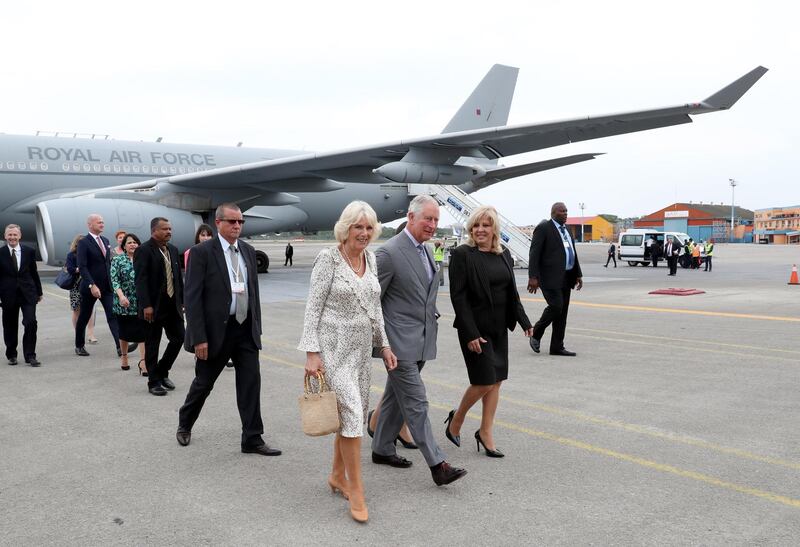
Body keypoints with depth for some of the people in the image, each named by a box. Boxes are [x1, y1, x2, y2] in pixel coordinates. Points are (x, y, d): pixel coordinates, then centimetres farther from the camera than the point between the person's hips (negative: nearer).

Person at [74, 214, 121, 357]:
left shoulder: (105, 241, 11)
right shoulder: (83, 243, -10)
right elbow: (82, 267, -18)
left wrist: (112, 281, 12)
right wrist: (92, 285, -25)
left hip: (107, 286, 5)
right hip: (90, 287, -5)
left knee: (113, 315, -6)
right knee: (84, 317, 10)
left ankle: (120, 346, -12)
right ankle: (79, 346, 26)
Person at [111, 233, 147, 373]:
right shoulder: (118, 260, 2)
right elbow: (114, 280, -7)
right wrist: (121, 296, -21)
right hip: (124, 303, -1)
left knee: (142, 331, -7)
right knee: (124, 331, 11)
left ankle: (143, 361, -8)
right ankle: (124, 357, 30)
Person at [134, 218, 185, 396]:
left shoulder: (173, 250, 11)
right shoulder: (143, 250, -11)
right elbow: (140, 280, -16)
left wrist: (182, 301, 11)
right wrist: (146, 306, -21)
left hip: (173, 305, 7)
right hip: (154, 307, -7)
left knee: (179, 337, 7)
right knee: (152, 346, 3)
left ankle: (162, 372, 26)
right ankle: (154, 382, 14)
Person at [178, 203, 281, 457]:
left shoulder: (248, 251, 8)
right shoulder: (202, 252, -10)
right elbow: (192, 297, -13)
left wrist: (257, 327, 10)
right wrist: (199, 338, -16)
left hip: (246, 330, 5)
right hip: (216, 330, -4)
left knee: (251, 383, 1)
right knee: (204, 383, 11)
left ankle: (252, 439, 9)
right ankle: (185, 424, 37)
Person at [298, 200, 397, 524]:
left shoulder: (370, 259, 8)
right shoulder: (328, 259, -11)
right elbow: (313, 307, -11)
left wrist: (384, 345, 14)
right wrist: (311, 353, -16)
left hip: (361, 348, 7)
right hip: (334, 348, -7)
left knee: (354, 415, 12)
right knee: (351, 413, -10)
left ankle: (337, 476, 29)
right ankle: (355, 490, 2)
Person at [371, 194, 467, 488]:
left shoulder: (425, 251, 12)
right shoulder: (389, 253, -15)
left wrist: (431, 317, 16)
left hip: (421, 340, 9)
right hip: (400, 342, -9)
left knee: (396, 397, 18)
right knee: (416, 403, -6)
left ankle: (382, 449, 31)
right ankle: (437, 465, -3)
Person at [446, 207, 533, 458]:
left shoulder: (504, 254, 9)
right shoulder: (462, 254, -10)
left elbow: (511, 292, 16)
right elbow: (458, 296, -14)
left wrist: (524, 321, 10)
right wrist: (470, 334, -19)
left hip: (499, 328, 6)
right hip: (475, 328, -6)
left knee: (496, 381, 8)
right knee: (484, 381, -6)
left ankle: (485, 432, 20)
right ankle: (457, 419, 19)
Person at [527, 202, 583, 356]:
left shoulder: (566, 231, 19)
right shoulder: (543, 228, -6)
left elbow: (573, 254, 24)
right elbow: (534, 254, -12)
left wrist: (578, 274, 16)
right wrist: (533, 277, -19)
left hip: (566, 278, 8)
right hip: (551, 277, -8)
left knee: (562, 313, 6)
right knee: (556, 306, -16)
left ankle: (557, 347, 11)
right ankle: (536, 333, 6)